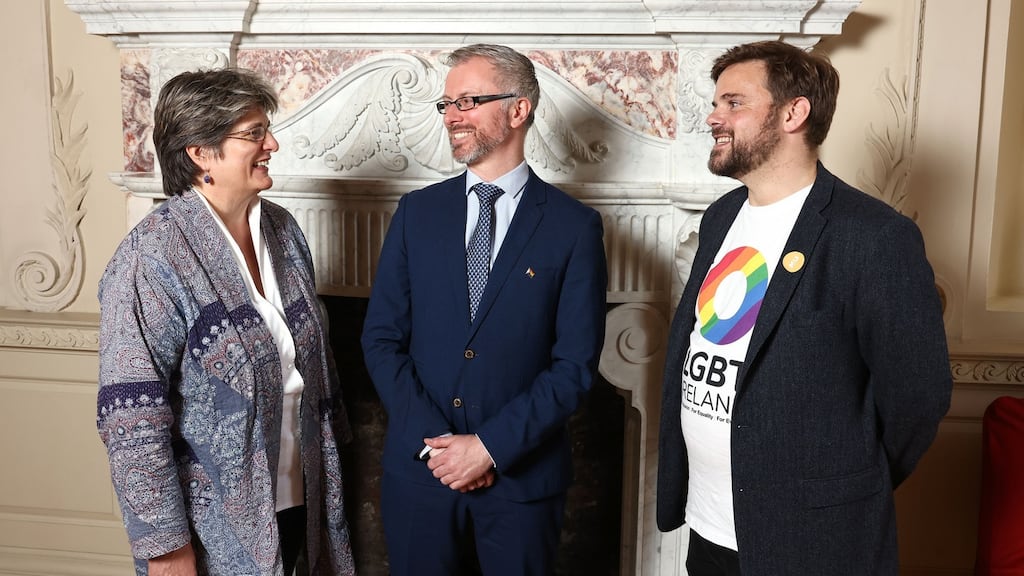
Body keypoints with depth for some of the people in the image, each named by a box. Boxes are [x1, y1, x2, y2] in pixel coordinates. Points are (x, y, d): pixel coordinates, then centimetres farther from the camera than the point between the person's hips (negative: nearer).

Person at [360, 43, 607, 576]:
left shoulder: (574, 226, -6)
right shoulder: (418, 211, 3)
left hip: (522, 475, -2)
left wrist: (490, 446, -13)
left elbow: (575, 365, -8)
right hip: (419, 468, 2)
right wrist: (431, 441, -9)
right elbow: (381, 339, 1)